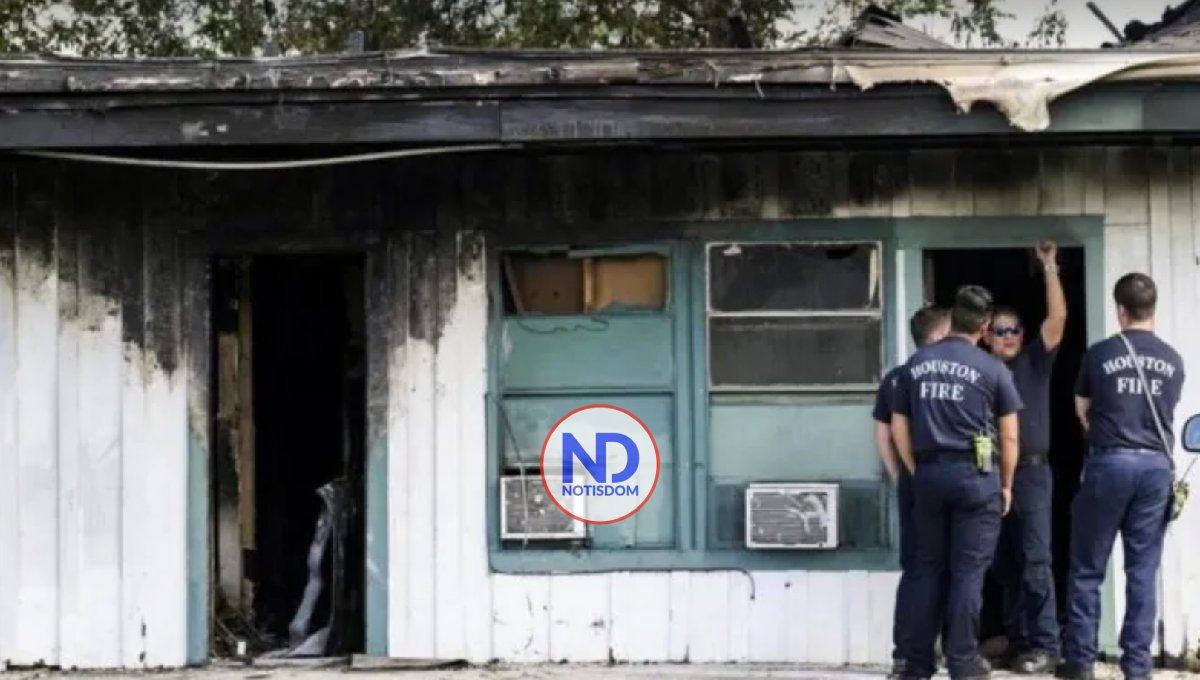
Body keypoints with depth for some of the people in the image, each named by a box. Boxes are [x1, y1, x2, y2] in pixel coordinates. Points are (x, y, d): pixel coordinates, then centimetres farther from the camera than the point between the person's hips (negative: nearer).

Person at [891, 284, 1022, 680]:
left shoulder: (915, 365, 8)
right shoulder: (992, 369, -3)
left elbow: (899, 428, 10)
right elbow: (1009, 436, 1)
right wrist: (1006, 484, 11)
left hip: (929, 473, 3)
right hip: (975, 474, -3)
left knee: (928, 568, 8)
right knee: (968, 570, 0)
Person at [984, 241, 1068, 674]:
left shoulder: (1034, 363, 7)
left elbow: (1058, 317, -4)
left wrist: (1049, 267, -6)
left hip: (1031, 471, -3)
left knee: (1034, 560, -9)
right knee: (1004, 564, 7)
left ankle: (1046, 646, -9)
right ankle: (1018, 642, 14)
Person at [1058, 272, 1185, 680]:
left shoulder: (1099, 355, -3)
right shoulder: (1173, 361, 4)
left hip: (1109, 463, -2)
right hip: (1156, 466, 2)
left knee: (1087, 569, 7)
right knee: (1143, 571, 6)